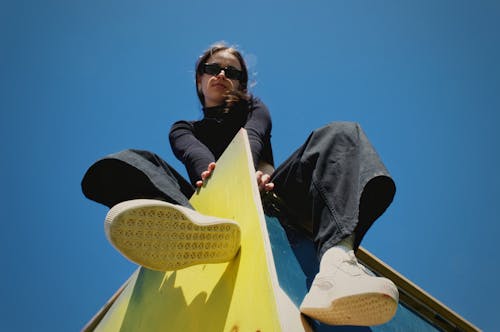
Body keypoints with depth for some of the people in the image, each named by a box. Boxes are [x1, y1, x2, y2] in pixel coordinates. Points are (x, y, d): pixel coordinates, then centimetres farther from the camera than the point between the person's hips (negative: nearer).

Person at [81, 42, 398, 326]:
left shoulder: (254, 108, 32)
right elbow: (195, 154, 4)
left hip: (265, 195, 1)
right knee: (129, 162, -19)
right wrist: (212, 174, -23)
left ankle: (336, 261, -50)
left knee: (340, 134, -20)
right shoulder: (184, 129, 31)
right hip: (212, 203, 0)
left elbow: (252, 137, 6)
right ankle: (193, 226, -56)